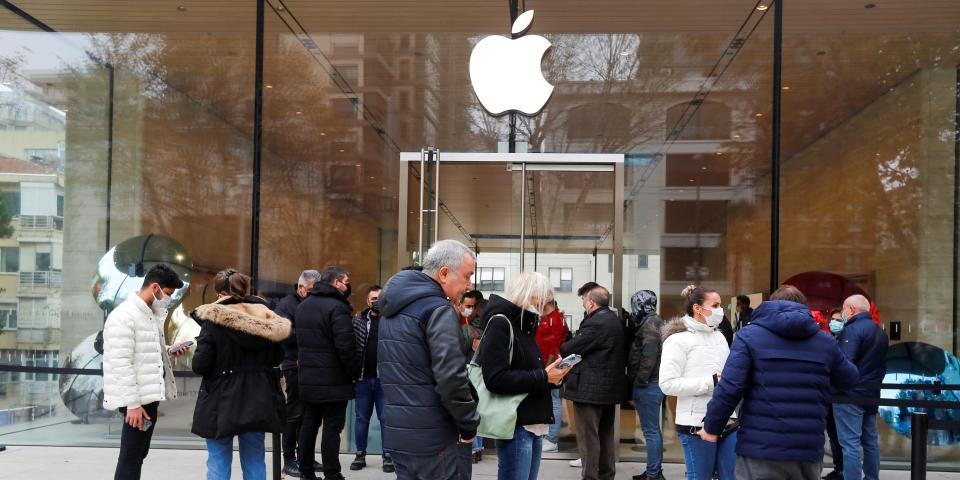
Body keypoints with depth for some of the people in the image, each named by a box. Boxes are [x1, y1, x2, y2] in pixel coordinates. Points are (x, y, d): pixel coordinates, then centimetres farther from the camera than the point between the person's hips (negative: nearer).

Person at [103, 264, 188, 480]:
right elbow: (122, 364, -21)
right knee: (130, 458, -5)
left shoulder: (152, 314, 13)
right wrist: (132, 404, -23)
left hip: (150, 395, 9)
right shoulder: (123, 316, -16)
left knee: (139, 454, 15)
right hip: (136, 400, -9)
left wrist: (168, 351, 7)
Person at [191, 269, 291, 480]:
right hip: (258, 400, 4)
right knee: (254, 461, 13)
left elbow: (200, 366, -14)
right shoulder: (266, 319, 0)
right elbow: (277, 358, 10)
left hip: (221, 402, -4)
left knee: (218, 463, 6)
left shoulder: (213, 320, -13)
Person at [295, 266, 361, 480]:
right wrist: (355, 373, -10)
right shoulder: (337, 307, -17)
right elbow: (346, 346, -21)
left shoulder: (303, 306, 11)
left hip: (308, 379, 8)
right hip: (333, 380, -8)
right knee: (332, 428, -3)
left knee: (309, 424, 14)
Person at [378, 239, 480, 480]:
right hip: (434, 436, -9)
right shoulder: (439, 310, -14)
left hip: (397, 431, 9)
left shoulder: (393, 310, 15)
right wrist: (469, 426, -10)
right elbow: (451, 379, -22)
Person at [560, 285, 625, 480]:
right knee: (606, 434, 16)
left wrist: (558, 350, 3)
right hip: (611, 387, 9)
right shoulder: (615, 319, 10)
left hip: (589, 389, -9)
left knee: (588, 436, -2)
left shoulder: (595, 323, -20)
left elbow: (571, 348, -17)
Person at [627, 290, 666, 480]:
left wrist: (640, 382, -18)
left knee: (650, 431, -7)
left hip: (648, 386, -10)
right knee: (654, 429, 16)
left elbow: (649, 356, -22)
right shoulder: (656, 321, 17)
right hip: (656, 384, 10)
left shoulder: (650, 323, -13)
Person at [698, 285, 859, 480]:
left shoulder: (750, 336, -2)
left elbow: (729, 388, -10)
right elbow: (849, 379, 23)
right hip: (809, 451, 3)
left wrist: (712, 427, 1)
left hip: (760, 451, -3)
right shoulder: (826, 342, 9)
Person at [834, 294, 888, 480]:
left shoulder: (852, 329, -15)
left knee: (850, 444, -8)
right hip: (871, 395, 9)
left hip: (850, 395, -9)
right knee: (870, 441, 16)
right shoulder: (880, 331, 14)